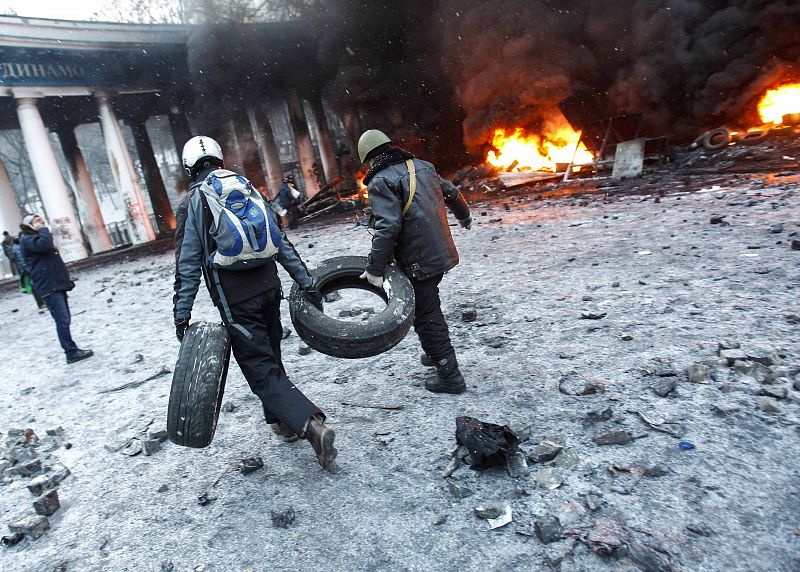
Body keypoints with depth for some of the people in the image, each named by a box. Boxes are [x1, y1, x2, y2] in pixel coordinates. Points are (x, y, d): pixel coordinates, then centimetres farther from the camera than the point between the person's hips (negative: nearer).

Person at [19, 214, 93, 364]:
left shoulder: (36, 237, 25)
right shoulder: (27, 239, -7)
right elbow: (45, 244, -30)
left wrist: (66, 279, 21)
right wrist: (43, 229, -12)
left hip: (57, 284, 10)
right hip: (49, 287, -10)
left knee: (64, 319, 11)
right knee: (63, 320, -11)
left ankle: (72, 350, 16)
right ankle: (71, 353, -10)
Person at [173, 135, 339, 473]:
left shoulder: (191, 202, -1)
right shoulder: (248, 188, 11)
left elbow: (187, 264, -6)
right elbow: (282, 242, 7)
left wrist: (182, 313, -1)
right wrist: (307, 282, 8)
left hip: (235, 300, -5)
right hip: (268, 288, 5)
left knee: (261, 370, -3)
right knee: (270, 357, 21)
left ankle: (311, 425, -20)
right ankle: (283, 421, 33)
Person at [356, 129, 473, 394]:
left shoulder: (381, 181, -13)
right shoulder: (422, 166, 10)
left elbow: (387, 226, -24)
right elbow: (452, 193, 21)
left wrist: (374, 268, -21)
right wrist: (465, 217, 41)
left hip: (418, 261, -8)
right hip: (441, 252, 8)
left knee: (425, 315, 3)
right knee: (430, 305, 25)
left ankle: (449, 375, 10)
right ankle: (437, 352, 39)